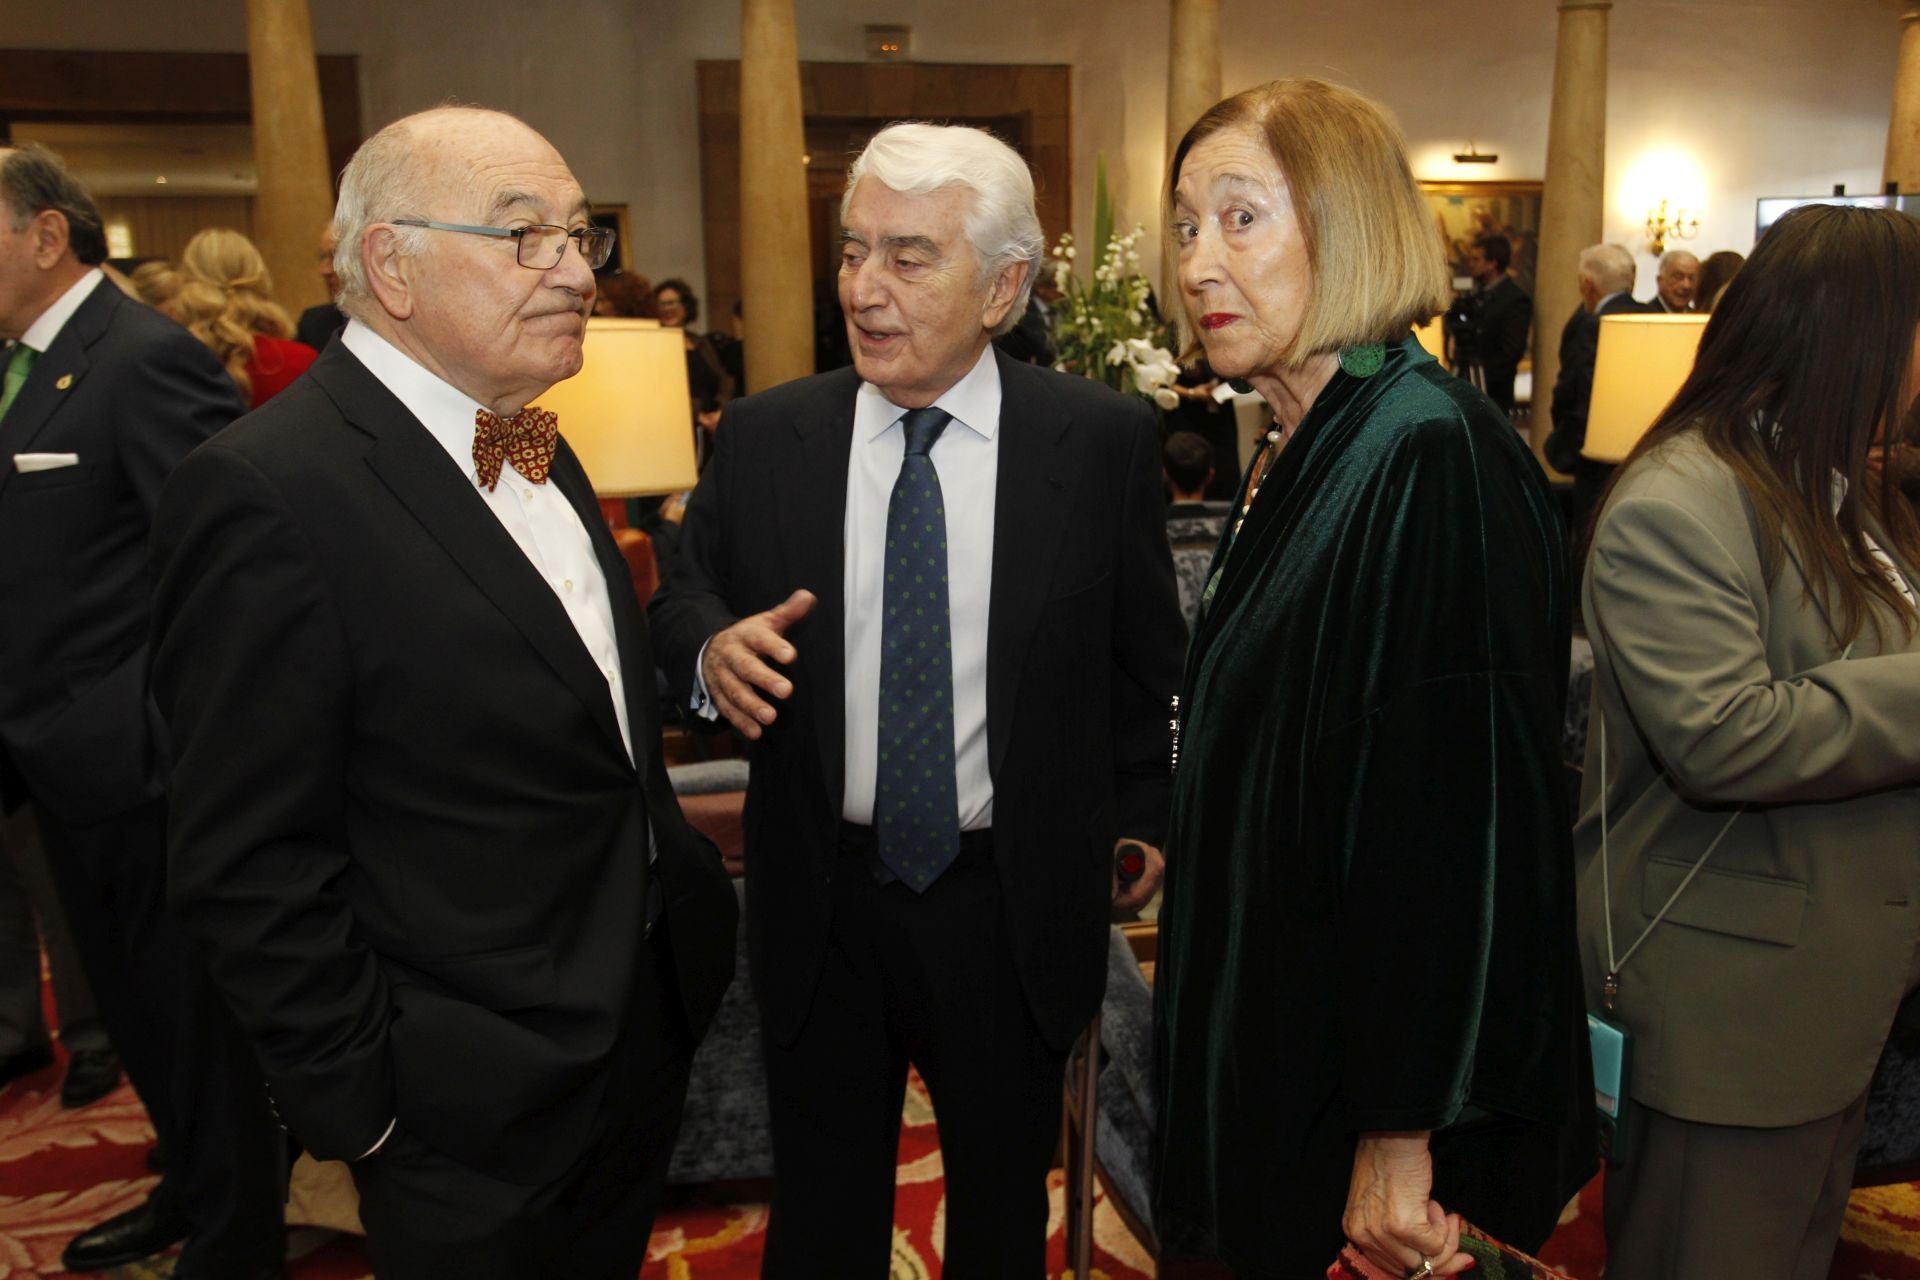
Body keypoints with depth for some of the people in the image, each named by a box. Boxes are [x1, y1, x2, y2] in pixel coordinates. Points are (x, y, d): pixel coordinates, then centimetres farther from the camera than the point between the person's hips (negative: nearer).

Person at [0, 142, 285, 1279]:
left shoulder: (147, 360, -18)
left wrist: (189, 742, -22)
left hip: (146, 768, -9)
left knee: (196, 1015, 7)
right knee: (134, 1006, 22)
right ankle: (192, 1187, 42)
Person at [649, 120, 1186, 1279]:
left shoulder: (1102, 438, -7)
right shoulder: (765, 436, -3)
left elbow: (1145, 655, 1)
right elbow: (682, 596, 6)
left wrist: (1138, 825, 5)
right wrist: (711, 649, -17)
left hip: (1015, 904, -1)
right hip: (822, 905, 2)